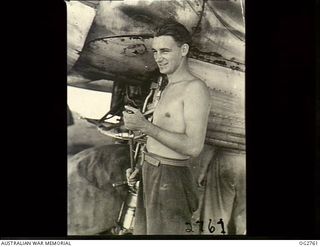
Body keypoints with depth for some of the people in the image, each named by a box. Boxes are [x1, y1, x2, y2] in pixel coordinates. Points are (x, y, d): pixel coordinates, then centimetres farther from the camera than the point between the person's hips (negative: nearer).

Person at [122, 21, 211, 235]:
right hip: (152, 177, 9)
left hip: (169, 182, -9)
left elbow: (194, 147, -24)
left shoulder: (195, 88, -16)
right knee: (143, 232, 17)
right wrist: (143, 169, 9)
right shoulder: (171, 89, 15)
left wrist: (145, 126, -25)